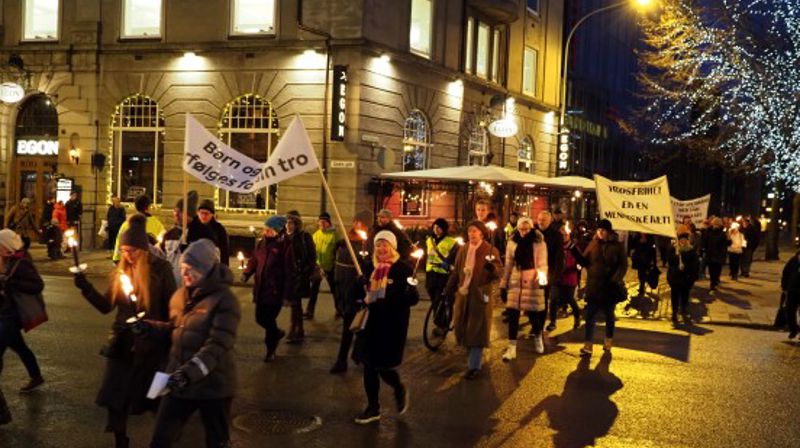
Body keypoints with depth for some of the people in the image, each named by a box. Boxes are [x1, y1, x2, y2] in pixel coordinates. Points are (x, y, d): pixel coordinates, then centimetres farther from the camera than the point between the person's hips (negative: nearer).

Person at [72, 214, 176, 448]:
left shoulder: (160, 269, -10)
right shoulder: (121, 270, 4)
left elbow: (172, 306, -8)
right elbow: (106, 306, 5)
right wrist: (86, 288, -9)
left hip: (151, 343, -4)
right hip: (122, 342, 4)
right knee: (114, 397, 6)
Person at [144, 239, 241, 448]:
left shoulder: (224, 300, -17)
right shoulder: (180, 295, 6)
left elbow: (218, 345, -26)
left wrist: (190, 372, -38)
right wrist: (149, 326, 1)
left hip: (213, 385, -6)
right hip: (179, 382, 6)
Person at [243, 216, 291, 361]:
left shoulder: (285, 246, -14)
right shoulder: (263, 243, 5)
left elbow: (289, 272, -14)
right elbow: (254, 259, 16)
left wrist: (286, 295, -15)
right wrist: (247, 273, -3)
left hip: (275, 291, -6)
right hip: (261, 289, 6)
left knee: (269, 320, -1)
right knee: (260, 318, 13)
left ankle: (271, 350, 19)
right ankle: (277, 333, 43)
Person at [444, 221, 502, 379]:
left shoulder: (491, 251, -5)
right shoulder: (463, 249, 9)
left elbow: (499, 273, -10)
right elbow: (456, 271, 15)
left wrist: (492, 268, -32)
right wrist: (449, 290, 13)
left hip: (480, 296, -5)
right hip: (463, 294, 5)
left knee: (477, 331, -2)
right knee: (462, 328, 10)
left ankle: (474, 366, 6)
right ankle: (473, 357, 33)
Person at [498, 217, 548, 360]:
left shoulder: (539, 243, -4)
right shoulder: (512, 242, 3)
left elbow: (542, 264, -9)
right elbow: (508, 265, 7)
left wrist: (542, 277, -27)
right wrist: (503, 285, 6)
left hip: (533, 283, -2)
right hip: (515, 282, 2)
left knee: (533, 314, 4)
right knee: (512, 315, -3)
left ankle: (538, 337, 35)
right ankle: (511, 348, 3)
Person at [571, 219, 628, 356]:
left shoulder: (617, 246, -4)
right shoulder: (593, 244, 4)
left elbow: (623, 266, -6)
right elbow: (584, 262, 6)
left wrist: (615, 281, -18)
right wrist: (574, 251, -8)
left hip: (610, 288, -2)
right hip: (593, 287, 2)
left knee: (609, 316, 14)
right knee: (590, 316, -4)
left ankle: (608, 342, 30)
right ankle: (588, 346, -5)